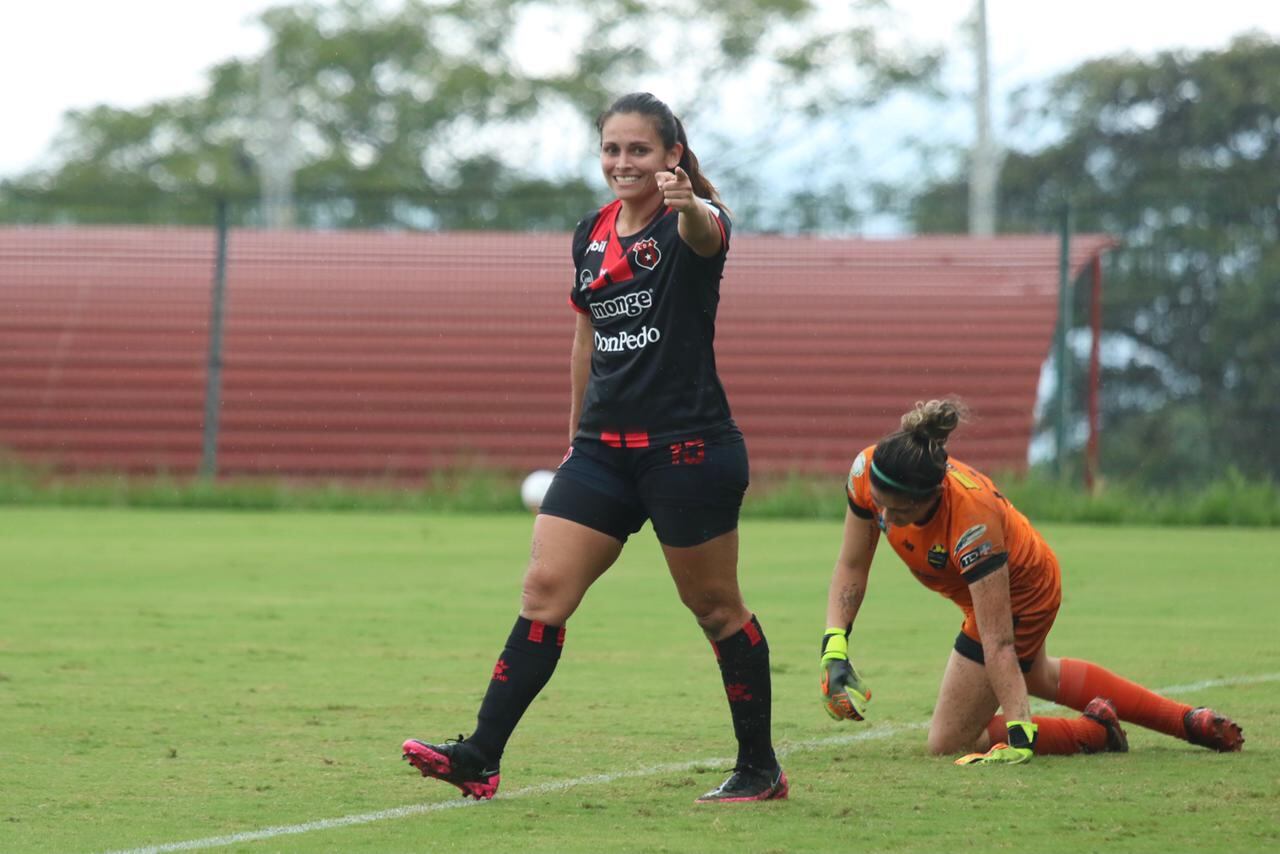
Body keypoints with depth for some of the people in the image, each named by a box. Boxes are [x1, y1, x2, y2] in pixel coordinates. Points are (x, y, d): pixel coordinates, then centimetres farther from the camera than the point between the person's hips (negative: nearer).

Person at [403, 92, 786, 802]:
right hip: (603, 447, 6)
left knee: (715, 607, 3)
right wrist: (577, 437, 22)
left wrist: (687, 204, -60)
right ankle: (480, 757, -9)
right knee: (544, 588, -5)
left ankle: (761, 770, 17)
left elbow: (705, 234, -36)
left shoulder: (687, 224, -9)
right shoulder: (591, 236, 9)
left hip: (688, 447, -6)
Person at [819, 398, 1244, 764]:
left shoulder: (973, 522, -44)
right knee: (1038, 676, 34)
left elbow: (998, 644, -41)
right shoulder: (866, 472, -28)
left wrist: (1019, 735, -44)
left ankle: (1095, 732, 13)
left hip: (1022, 596, -7)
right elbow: (851, 567, -12)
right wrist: (834, 649, -22)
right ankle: (1188, 721, 44)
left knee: (948, 741, 1)